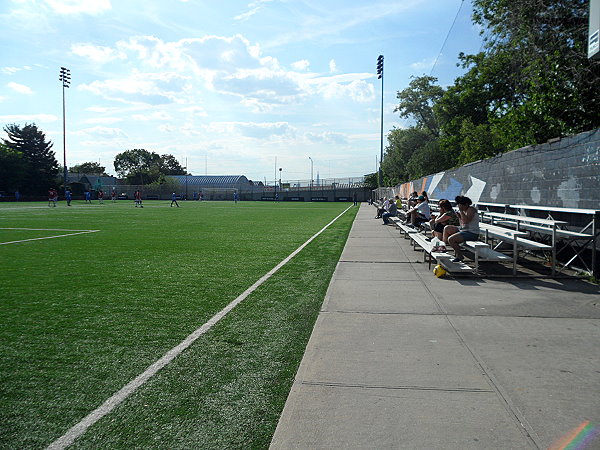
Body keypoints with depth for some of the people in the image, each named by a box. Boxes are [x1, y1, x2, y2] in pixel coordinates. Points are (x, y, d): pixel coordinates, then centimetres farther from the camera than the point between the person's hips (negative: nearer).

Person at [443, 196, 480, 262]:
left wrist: (461, 211, -23)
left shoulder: (471, 210, -15)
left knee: (451, 239, -23)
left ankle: (459, 256, -9)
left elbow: (466, 221, -31)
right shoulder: (465, 210, 13)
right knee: (447, 228, 13)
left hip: (472, 233, -11)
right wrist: (459, 216, 1)